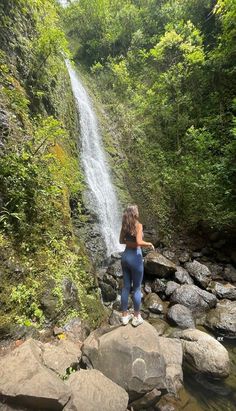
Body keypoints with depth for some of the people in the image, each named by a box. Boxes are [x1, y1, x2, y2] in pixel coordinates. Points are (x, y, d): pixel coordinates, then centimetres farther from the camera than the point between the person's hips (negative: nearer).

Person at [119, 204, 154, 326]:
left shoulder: (124, 226, 3)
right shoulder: (138, 225, -15)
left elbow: (121, 241, 8)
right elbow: (139, 242, -25)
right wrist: (149, 244, -7)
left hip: (125, 256, 6)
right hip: (135, 257, -6)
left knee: (126, 287, 16)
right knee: (137, 288, 11)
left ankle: (125, 316, 31)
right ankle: (136, 317, 27)